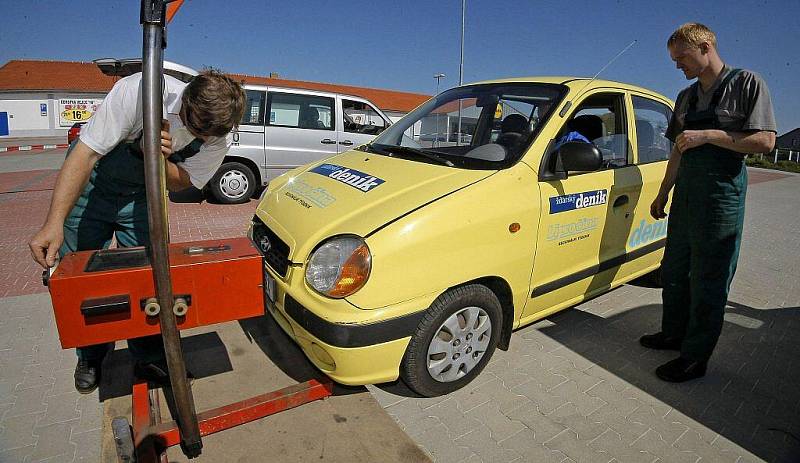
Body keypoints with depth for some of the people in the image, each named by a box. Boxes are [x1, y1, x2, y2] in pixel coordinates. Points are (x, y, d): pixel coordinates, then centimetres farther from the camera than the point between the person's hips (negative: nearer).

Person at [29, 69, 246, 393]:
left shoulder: (219, 138, -22)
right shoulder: (137, 90, -33)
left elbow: (180, 183, -10)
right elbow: (85, 154, -29)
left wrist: (161, 158, -34)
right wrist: (54, 224, -33)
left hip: (141, 193, 2)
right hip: (90, 178, -2)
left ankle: (149, 359, 13)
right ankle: (90, 357, 25)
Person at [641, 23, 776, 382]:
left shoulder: (746, 83, -4)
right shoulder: (687, 97, 15)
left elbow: (765, 141, -11)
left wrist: (709, 135, -17)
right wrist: (663, 193, 17)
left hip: (722, 195, -7)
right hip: (685, 194, 7)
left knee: (708, 282, -1)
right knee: (674, 271, 14)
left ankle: (696, 357, 9)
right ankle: (674, 334, 30)